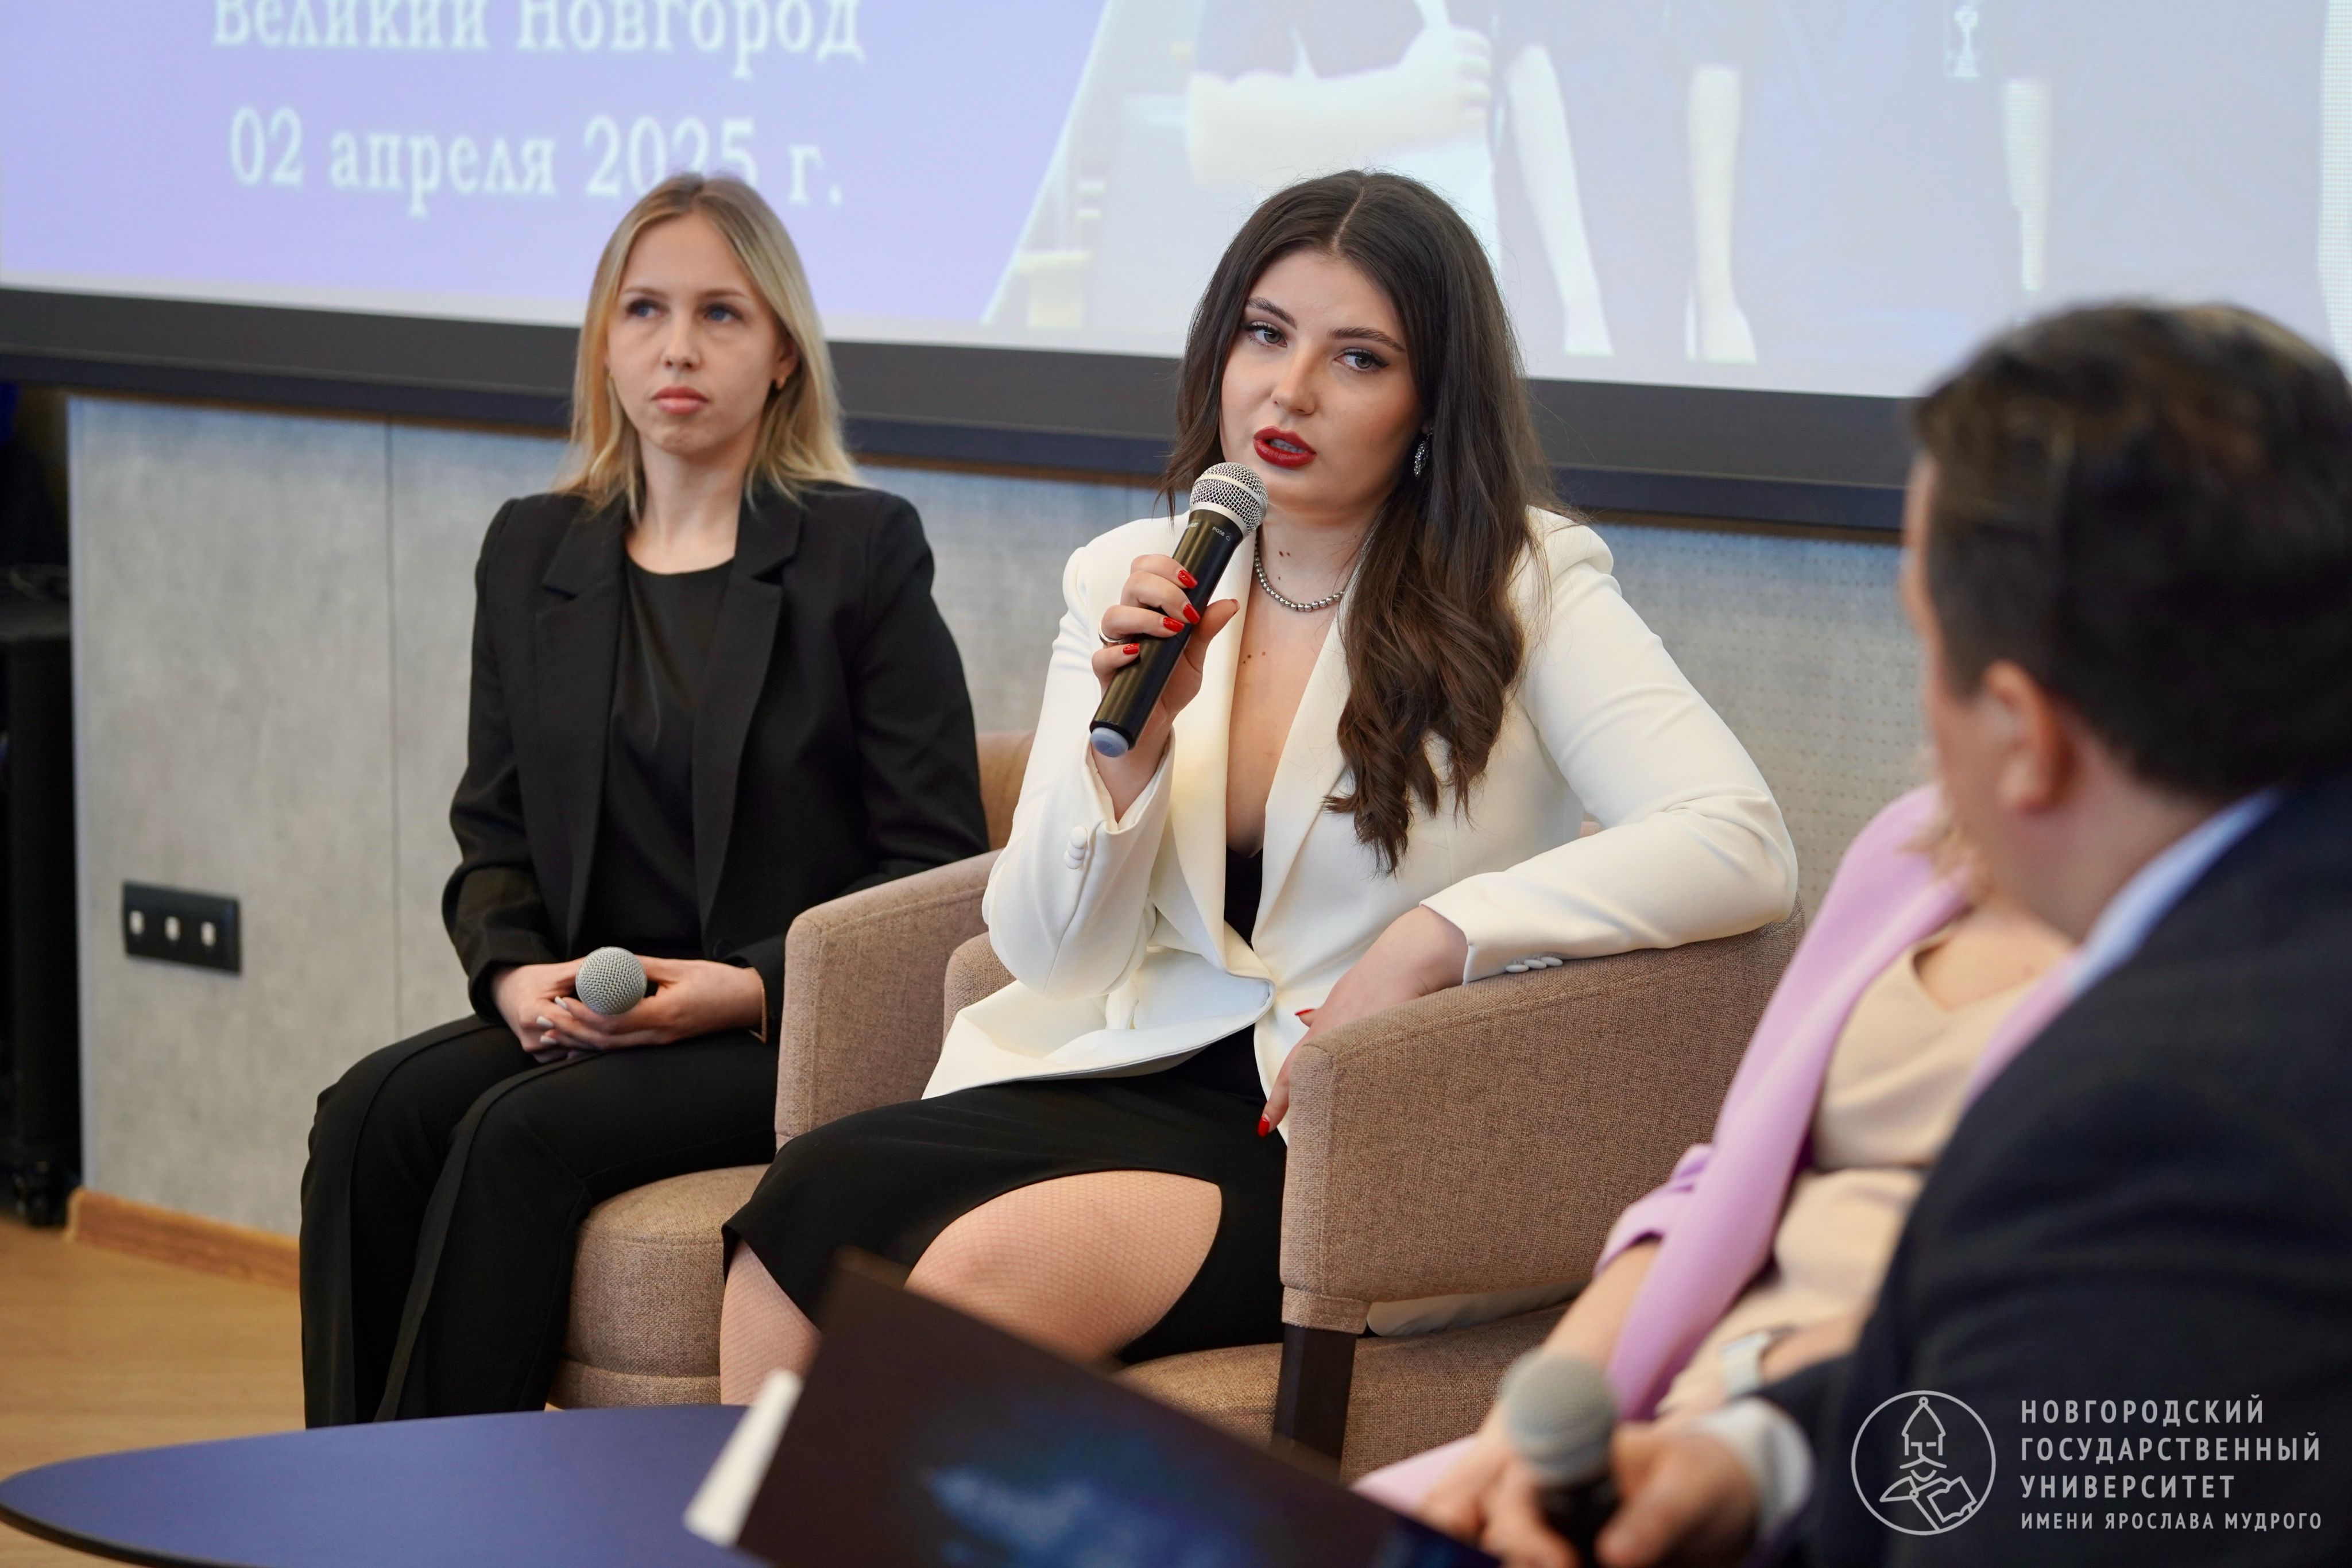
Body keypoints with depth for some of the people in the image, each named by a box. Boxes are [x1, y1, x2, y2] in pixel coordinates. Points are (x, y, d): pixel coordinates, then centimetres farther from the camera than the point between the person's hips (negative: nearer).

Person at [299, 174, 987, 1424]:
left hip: (799, 1033, -5)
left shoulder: (864, 550, 0)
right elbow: (492, 831, 16)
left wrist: (753, 987, -17)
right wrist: (516, 974, -6)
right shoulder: (532, 554, 16)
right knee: (371, 1113, -22)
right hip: (582, 1023, 5)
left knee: (523, 1133, -29)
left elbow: (934, 857, -4)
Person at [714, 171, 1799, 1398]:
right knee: (809, 1198, -25)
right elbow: (1046, 953, 9)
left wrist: (1431, 941, -20)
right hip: (1127, 1079, 4)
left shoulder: (1524, 585, -1)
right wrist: (1131, 737, -9)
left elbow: (1743, 848, -14)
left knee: (978, 1271, -30)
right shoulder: (1128, 582, 12)